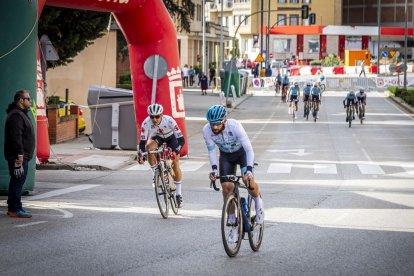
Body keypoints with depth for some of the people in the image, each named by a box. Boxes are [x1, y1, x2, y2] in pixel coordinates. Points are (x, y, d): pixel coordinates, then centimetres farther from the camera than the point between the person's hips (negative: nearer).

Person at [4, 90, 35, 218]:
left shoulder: (21, 114, 19)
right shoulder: (16, 116, -17)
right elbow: (16, 137, -24)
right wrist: (20, 154, -26)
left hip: (22, 155, 11)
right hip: (18, 156, -11)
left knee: (17, 182, 14)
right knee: (18, 181, -9)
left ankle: (12, 207, 19)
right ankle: (15, 209, -8)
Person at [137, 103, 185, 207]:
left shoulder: (169, 121, -38)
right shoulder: (146, 123, -33)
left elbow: (181, 140, -40)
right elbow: (142, 141, -29)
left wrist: (176, 151, -55)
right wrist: (141, 155, -45)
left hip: (171, 138, -2)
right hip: (157, 137, 2)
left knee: (175, 165, -10)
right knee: (149, 147, -33)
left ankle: (178, 194, 5)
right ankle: (155, 174, -11)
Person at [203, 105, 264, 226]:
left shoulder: (235, 126, -36)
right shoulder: (207, 130, -27)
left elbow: (249, 150, -34)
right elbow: (212, 151, -14)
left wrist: (249, 169, -45)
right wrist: (214, 168, -29)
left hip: (242, 152, -3)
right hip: (226, 156, 3)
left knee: (248, 180, -23)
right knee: (227, 186, -11)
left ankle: (258, 202, 5)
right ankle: (231, 217, 7)